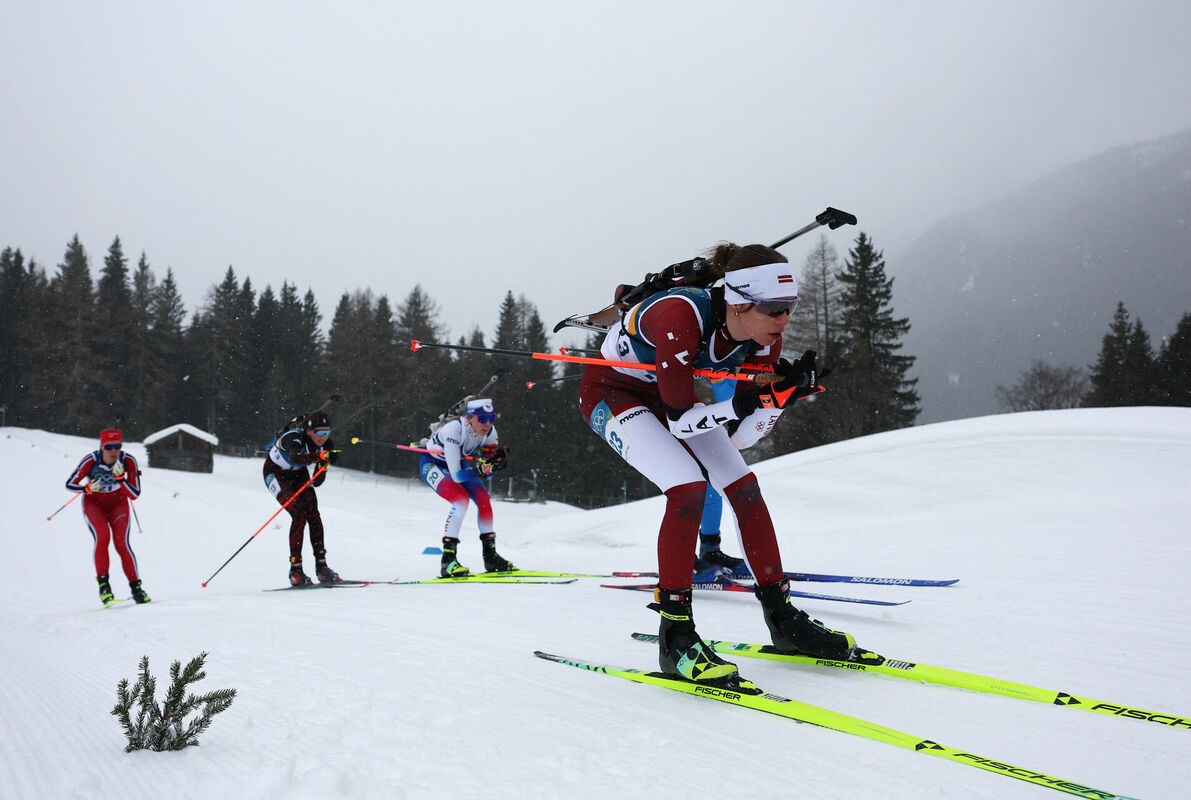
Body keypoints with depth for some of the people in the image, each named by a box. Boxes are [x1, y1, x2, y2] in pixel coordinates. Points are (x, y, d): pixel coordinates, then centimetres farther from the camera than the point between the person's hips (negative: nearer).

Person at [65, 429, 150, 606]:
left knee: (122, 543, -15)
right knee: (102, 537, -24)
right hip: (93, 502, -1)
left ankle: (136, 587, -6)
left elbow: (135, 495, -21)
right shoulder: (91, 460, -25)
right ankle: (103, 584, -15)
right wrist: (88, 488, -33)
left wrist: (120, 478, -35)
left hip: (117, 502, 1)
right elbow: (69, 485, -14)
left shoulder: (128, 461, -23)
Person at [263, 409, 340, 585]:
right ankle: (295, 570, -18)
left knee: (313, 513, -14)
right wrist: (317, 456, -73)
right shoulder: (292, 437, -35)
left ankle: (321, 566, -10)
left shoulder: (327, 445, -18)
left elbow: (317, 481, -11)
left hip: (298, 473, 5)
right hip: (275, 472, -5)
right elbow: (295, 457, -58)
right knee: (299, 514, -21)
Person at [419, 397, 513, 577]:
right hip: (432, 464, -6)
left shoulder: (489, 432, -19)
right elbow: (456, 475, -38)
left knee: (484, 498, -12)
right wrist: (481, 469, -49)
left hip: (460, 463, 6)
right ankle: (448, 559, -28)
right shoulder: (454, 430, -37)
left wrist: (495, 457, -29)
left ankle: (490, 556, 2)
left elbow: (491, 467, -8)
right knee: (461, 499, -29)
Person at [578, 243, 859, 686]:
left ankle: (782, 619, 10)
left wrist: (783, 392, -26)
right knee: (688, 487, -25)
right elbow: (679, 420, -30)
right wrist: (746, 401, -40)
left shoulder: (764, 338, -17)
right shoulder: (680, 318, -37)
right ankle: (675, 637, -16)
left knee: (744, 486, -3)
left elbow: (739, 435, -11)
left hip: (664, 391, 7)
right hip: (611, 390, -7)